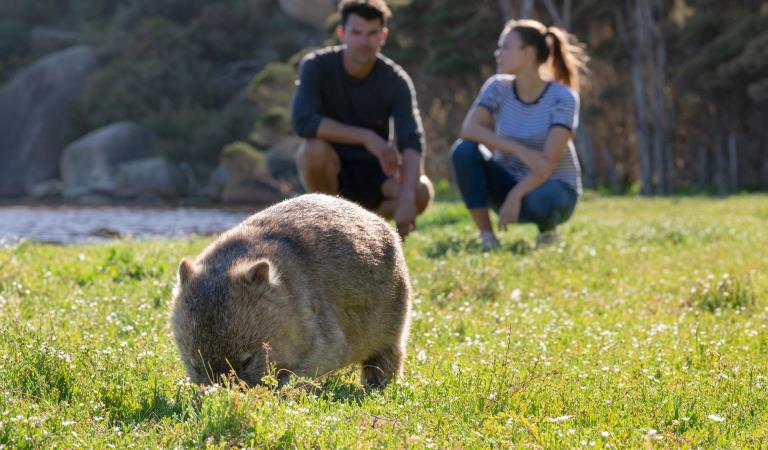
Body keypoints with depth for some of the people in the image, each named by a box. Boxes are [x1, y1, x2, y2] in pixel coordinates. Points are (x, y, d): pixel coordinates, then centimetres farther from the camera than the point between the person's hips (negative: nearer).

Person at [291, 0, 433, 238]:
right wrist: (366, 137, -35)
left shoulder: (395, 80, -13)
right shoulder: (317, 66, -15)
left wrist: (406, 198, -42)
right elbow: (302, 120, -29)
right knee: (314, 148, -34)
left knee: (421, 191, -28)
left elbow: (412, 142, -25)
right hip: (332, 173, -1)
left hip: (373, 173, 1)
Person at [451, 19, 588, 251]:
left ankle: (548, 230, -3)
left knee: (540, 201, -41)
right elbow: (469, 128, -22)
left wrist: (515, 196, -36)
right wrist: (520, 150, -34)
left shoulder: (562, 98, -16)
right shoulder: (498, 87, -6)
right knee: (463, 150, -24)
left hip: (553, 187, -4)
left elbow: (549, 161, -24)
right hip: (509, 181, 4)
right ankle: (486, 237, -15)